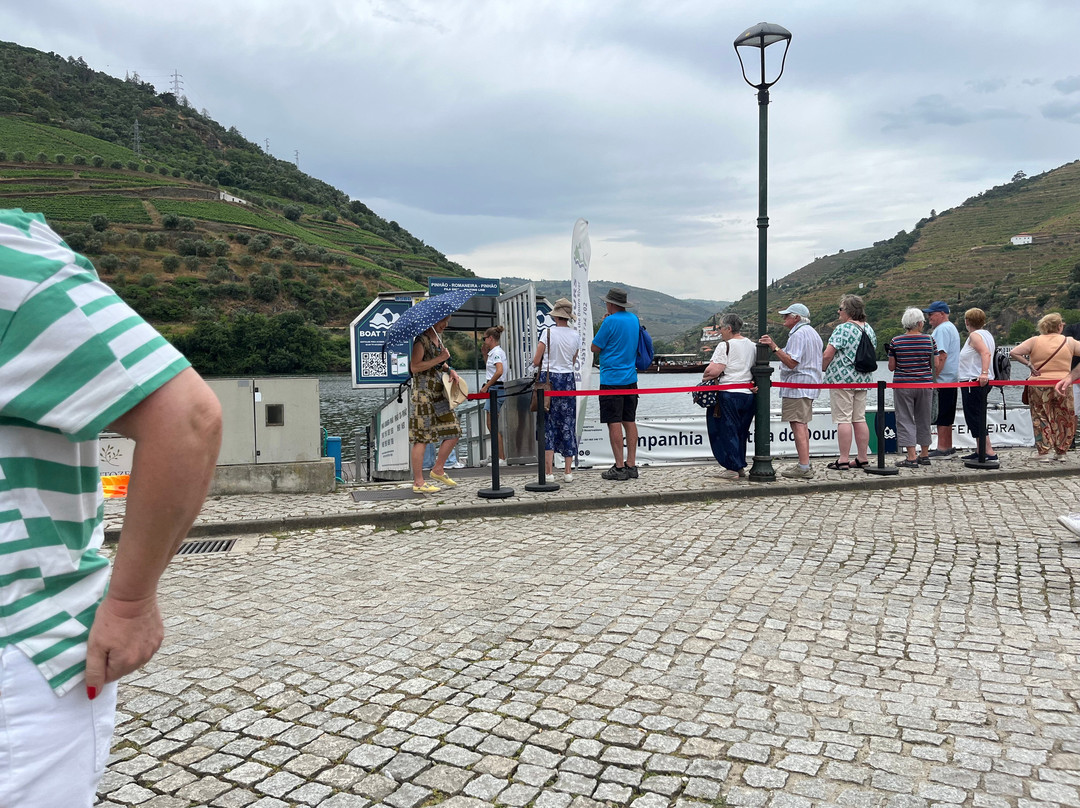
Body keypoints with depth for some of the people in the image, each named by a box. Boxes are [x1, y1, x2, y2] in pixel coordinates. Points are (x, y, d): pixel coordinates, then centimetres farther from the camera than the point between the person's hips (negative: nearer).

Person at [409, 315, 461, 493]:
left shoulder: (438, 338, 15)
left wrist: (449, 369, 10)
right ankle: (418, 483, 1)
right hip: (424, 395, -9)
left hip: (440, 394, 9)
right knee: (421, 438, -5)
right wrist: (439, 359, -22)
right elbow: (414, 367, -21)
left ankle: (438, 470, 24)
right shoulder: (421, 340, -12)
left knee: (453, 431, 10)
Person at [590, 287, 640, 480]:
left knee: (614, 422, -4)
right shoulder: (634, 318, 11)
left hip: (612, 379, -7)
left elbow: (595, 347, -6)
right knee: (630, 421, 10)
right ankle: (631, 465, 12)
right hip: (630, 378, 7)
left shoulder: (610, 321, -12)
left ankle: (620, 467, -4)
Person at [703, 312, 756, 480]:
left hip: (729, 395, -7)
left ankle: (732, 468, 5)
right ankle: (740, 466, 23)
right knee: (741, 431, 17)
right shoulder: (753, 346, 11)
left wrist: (705, 376, -1)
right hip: (749, 395, 7)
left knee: (727, 431, 3)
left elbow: (713, 370, -20)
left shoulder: (725, 346, -12)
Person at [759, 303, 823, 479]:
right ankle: (806, 465, 16)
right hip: (809, 385, 11)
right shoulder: (813, 333, 21)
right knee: (802, 426, 13)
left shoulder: (798, 334, -13)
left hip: (797, 386, -11)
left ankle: (804, 468, -13)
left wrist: (774, 347, -24)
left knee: (798, 426, -11)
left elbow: (792, 362, -22)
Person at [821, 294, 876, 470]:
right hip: (863, 379, 8)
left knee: (843, 419, -6)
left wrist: (823, 369, 2)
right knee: (859, 419, 11)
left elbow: (828, 355, -15)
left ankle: (843, 460, -5)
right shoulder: (869, 330, 13)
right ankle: (862, 458, 14)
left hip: (842, 379, -8)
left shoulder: (842, 329, -13)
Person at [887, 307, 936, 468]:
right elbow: (936, 365, 3)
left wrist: (890, 353, 15)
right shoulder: (929, 340, -2)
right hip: (925, 384, 2)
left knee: (905, 420, 0)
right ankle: (925, 455, 24)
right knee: (923, 420, 15)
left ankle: (911, 458, -6)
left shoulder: (896, 341, -5)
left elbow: (891, 367, -2)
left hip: (903, 385, -2)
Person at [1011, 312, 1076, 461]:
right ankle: (1061, 452, 20)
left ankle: (1043, 452, 7)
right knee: (1063, 420, 13)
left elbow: (1013, 352, -10)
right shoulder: (1069, 341, -1)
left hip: (1040, 387, 0)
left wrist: (1029, 364, -5)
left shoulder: (1035, 341, -3)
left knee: (1041, 419, 8)